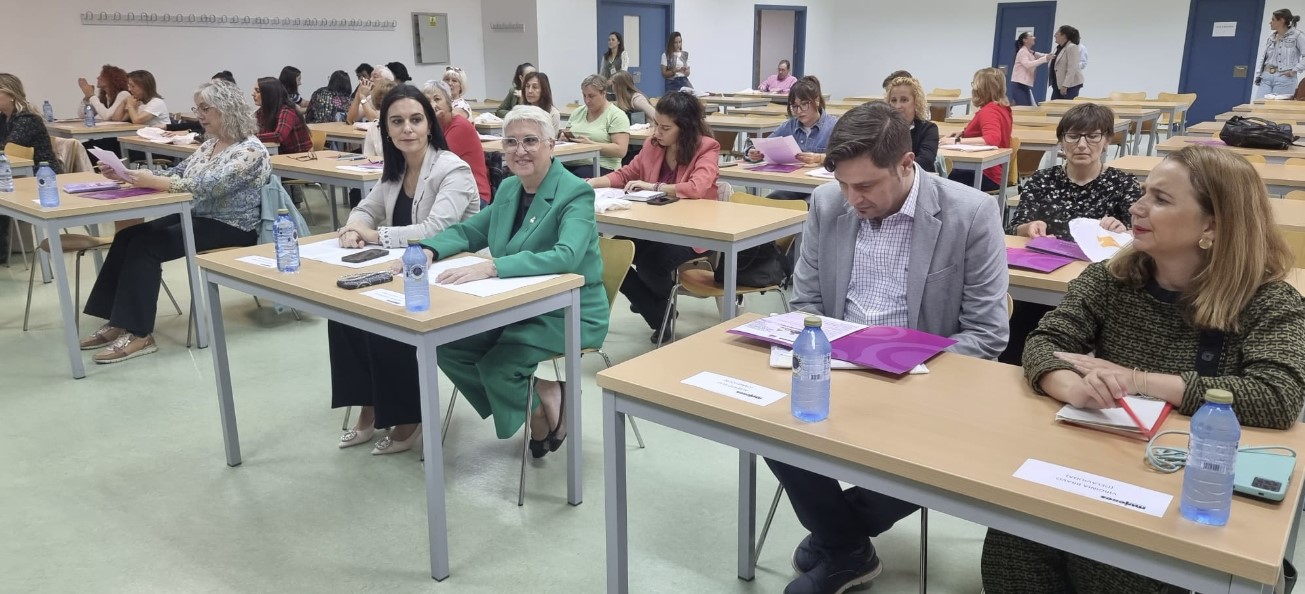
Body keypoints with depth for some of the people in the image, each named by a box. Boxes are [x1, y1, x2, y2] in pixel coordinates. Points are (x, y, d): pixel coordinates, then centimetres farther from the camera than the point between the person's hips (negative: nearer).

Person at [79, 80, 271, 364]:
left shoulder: (250, 150, -15)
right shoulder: (210, 144, 14)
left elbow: (206, 186, -26)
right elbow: (176, 174, 12)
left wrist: (151, 181, -29)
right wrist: (128, 175, -2)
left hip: (231, 229, -9)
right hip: (198, 217, 9)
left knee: (146, 245, -22)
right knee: (128, 236, -9)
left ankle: (139, 334, -18)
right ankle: (118, 321, -4)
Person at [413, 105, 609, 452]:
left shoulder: (575, 194, -18)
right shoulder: (508, 189, 6)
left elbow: (566, 256, -34)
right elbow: (468, 231, 16)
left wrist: (491, 267, -44)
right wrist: (430, 250, -7)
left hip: (568, 313, -8)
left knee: (496, 366, -25)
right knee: (447, 346, -9)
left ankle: (546, 410, 8)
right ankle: (538, 398, 8)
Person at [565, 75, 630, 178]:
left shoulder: (616, 115, -1)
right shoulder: (577, 112, 18)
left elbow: (620, 150, -11)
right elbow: (567, 136, 28)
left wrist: (590, 144, -17)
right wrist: (565, 138, 3)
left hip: (601, 167, -5)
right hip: (570, 163, 5)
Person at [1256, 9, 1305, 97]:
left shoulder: (1296, 36, -3)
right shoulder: (1271, 37, 15)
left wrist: (1295, 70, -13)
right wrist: (1258, 75, 10)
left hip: (1285, 78, -6)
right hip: (1266, 77, 6)